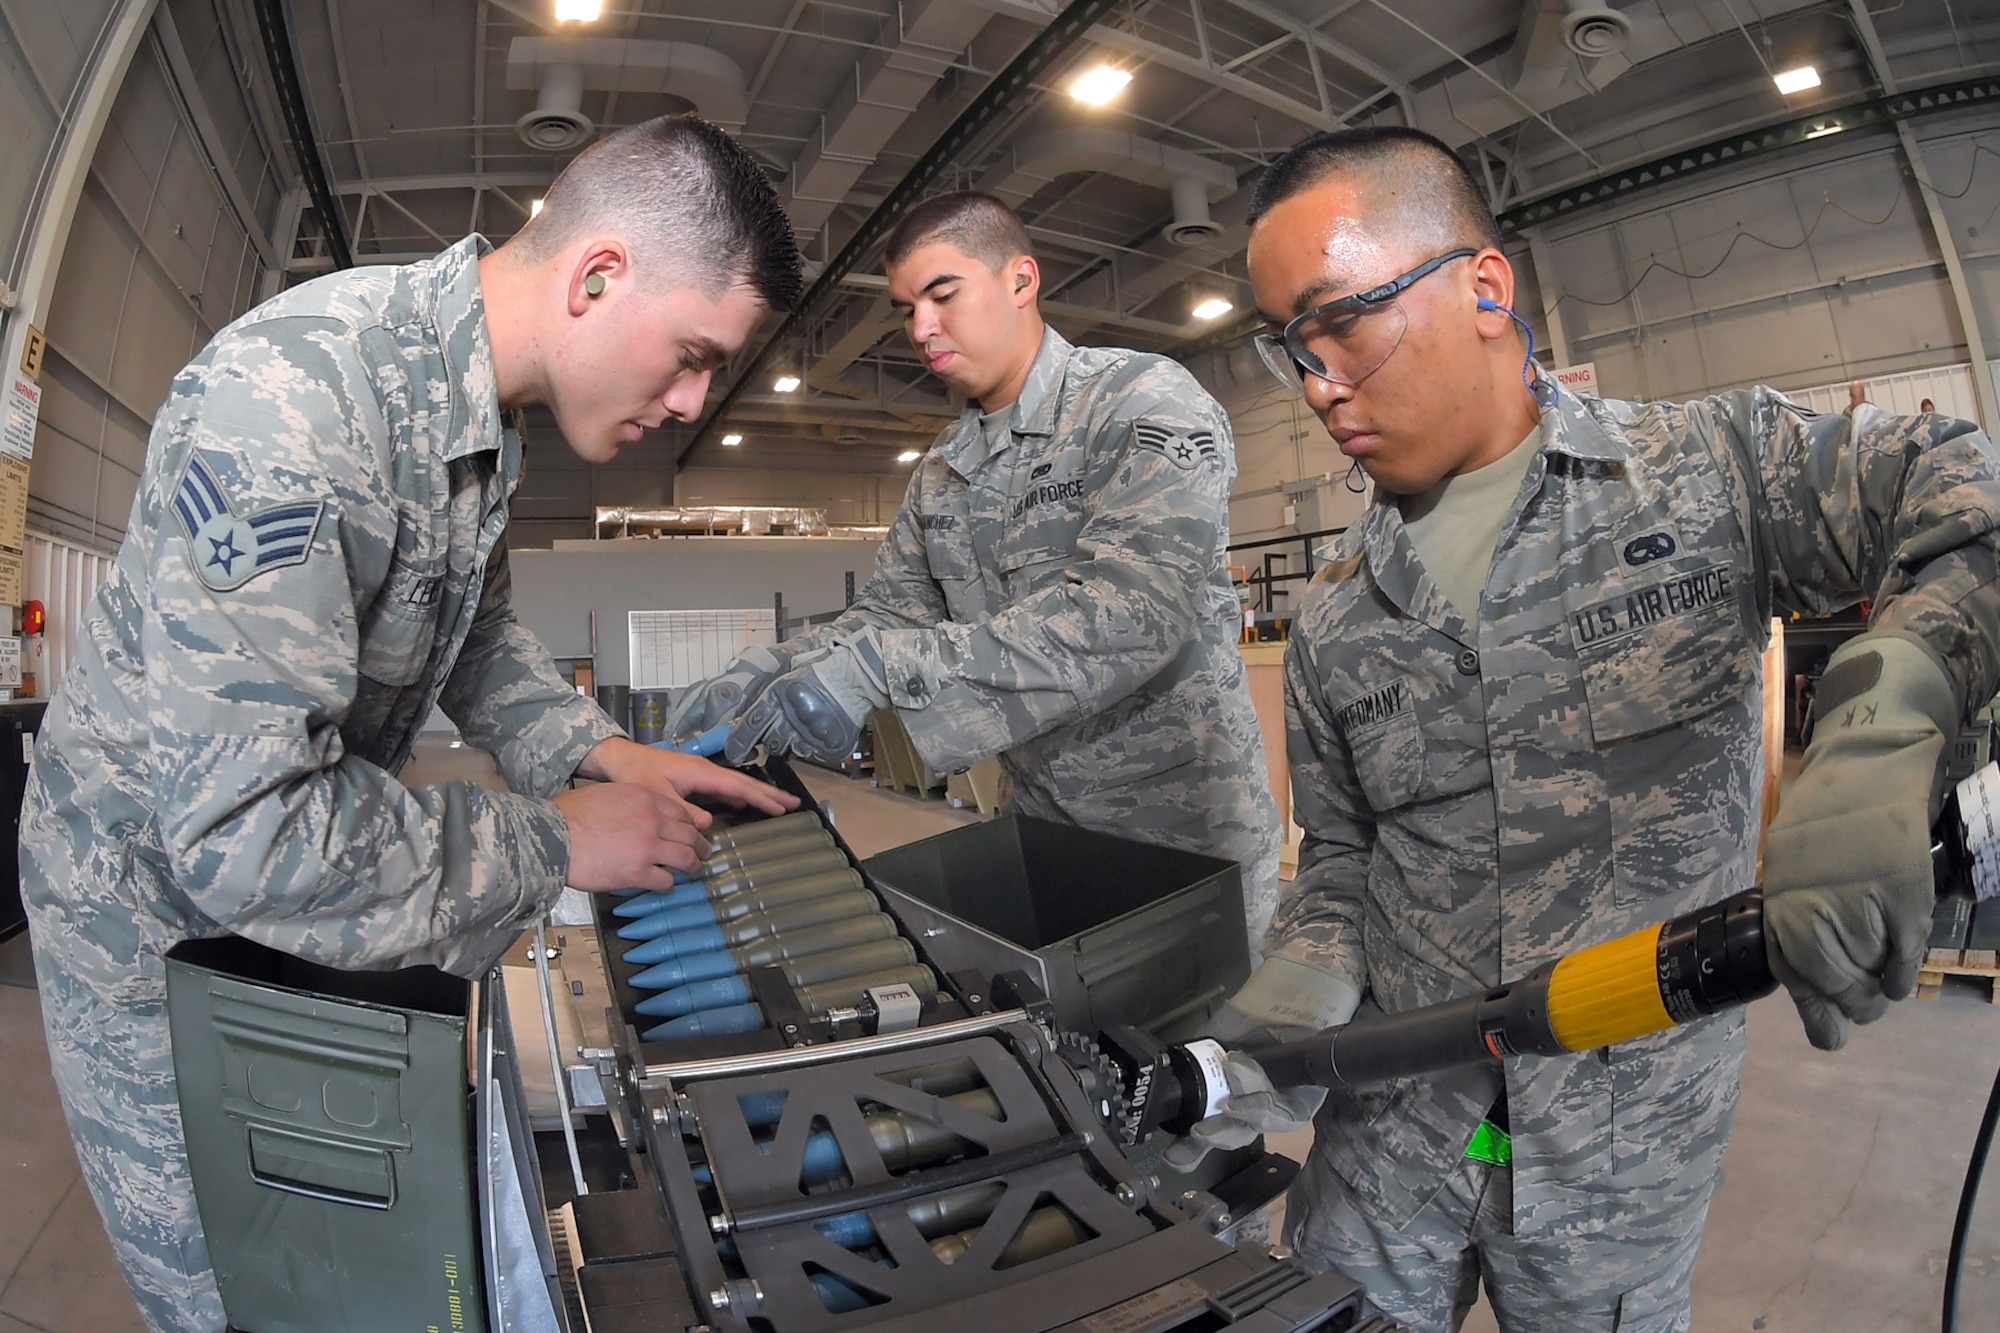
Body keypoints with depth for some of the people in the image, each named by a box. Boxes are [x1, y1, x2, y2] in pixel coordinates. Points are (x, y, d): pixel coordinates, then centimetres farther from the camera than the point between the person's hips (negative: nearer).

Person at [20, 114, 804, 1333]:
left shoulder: (482, 420, -4)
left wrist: (595, 749, -6)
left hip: (298, 865, 7)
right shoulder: (292, 397, -34)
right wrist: (557, 844, -27)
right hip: (156, 896, -7)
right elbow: (243, 830, -36)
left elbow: (476, 626, 10)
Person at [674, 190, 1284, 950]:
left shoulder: (1145, 404, -15)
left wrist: (879, 669, -35)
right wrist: (764, 677, -9)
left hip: (1180, 834, -6)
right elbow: (886, 613, 10)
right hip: (1042, 826, 6)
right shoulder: (941, 474, 9)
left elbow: (1131, 615, -29)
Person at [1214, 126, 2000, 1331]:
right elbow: (1343, 856, 6)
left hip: (1630, 1143, -2)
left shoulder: (1713, 473, -7)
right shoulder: (1335, 620, 0)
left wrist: (1879, 742, -36)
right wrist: (1305, 978, -11)